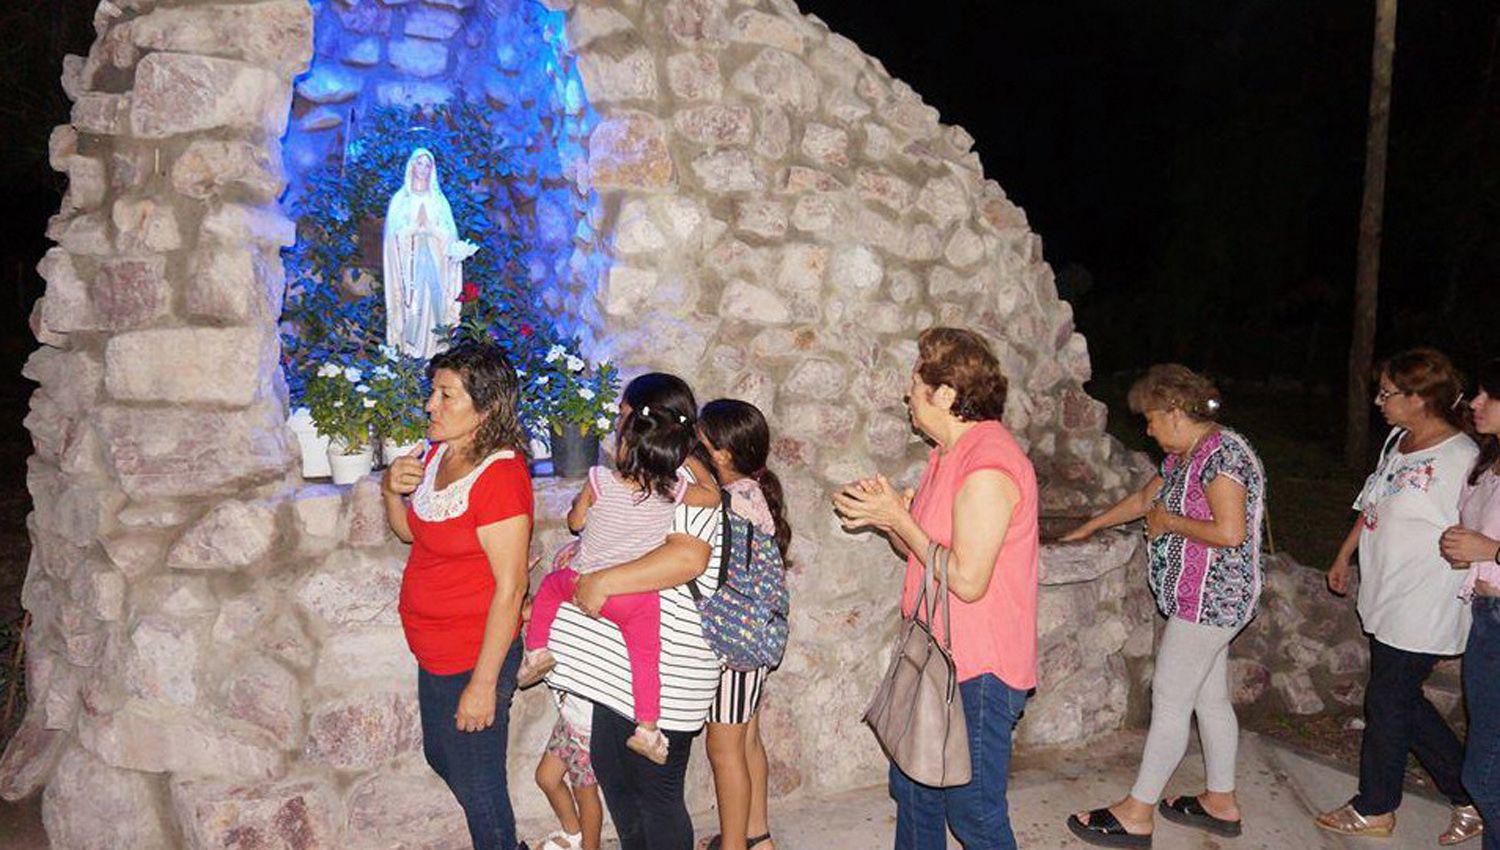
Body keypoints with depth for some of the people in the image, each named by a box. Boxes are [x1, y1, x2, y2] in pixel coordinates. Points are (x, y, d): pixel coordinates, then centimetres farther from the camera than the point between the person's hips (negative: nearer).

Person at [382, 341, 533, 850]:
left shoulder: (500, 475, -25)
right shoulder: (438, 454, 3)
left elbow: (510, 587, -24)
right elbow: (409, 531, 17)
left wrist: (483, 684, -22)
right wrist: (393, 490, -5)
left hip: (474, 658, -10)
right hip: (435, 654, 10)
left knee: (476, 786, 7)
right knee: (441, 757, 26)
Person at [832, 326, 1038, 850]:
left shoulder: (987, 467, -22)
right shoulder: (949, 454, 11)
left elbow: (967, 581, -25)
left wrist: (900, 520, -17)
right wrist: (884, 517, -2)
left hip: (978, 670, -10)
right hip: (937, 659, 10)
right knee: (912, 787, 21)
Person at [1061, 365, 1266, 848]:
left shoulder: (1222, 453, -19)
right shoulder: (1185, 455, 12)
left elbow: (1230, 532, -27)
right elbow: (1143, 499, 26)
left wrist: (1169, 521, -15)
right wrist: (1087, 529, 30)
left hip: (1210, 600, -10)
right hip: (1202, 599, 10)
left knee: (1170, 699, -4)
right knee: (1209, 698, 16)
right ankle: (1221, 802, 27)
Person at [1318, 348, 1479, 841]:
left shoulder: (1460, 458, -19)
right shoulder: (1398, 441, 7)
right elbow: (1373, 505, 19)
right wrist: (1344, 556, 24)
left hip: (1421, 610, -8)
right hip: (1386, 597, 8)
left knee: (1387, 705, 4)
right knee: (1404, 701, 16)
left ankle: (1375, 810, 22)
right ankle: (1468, 792, 32)